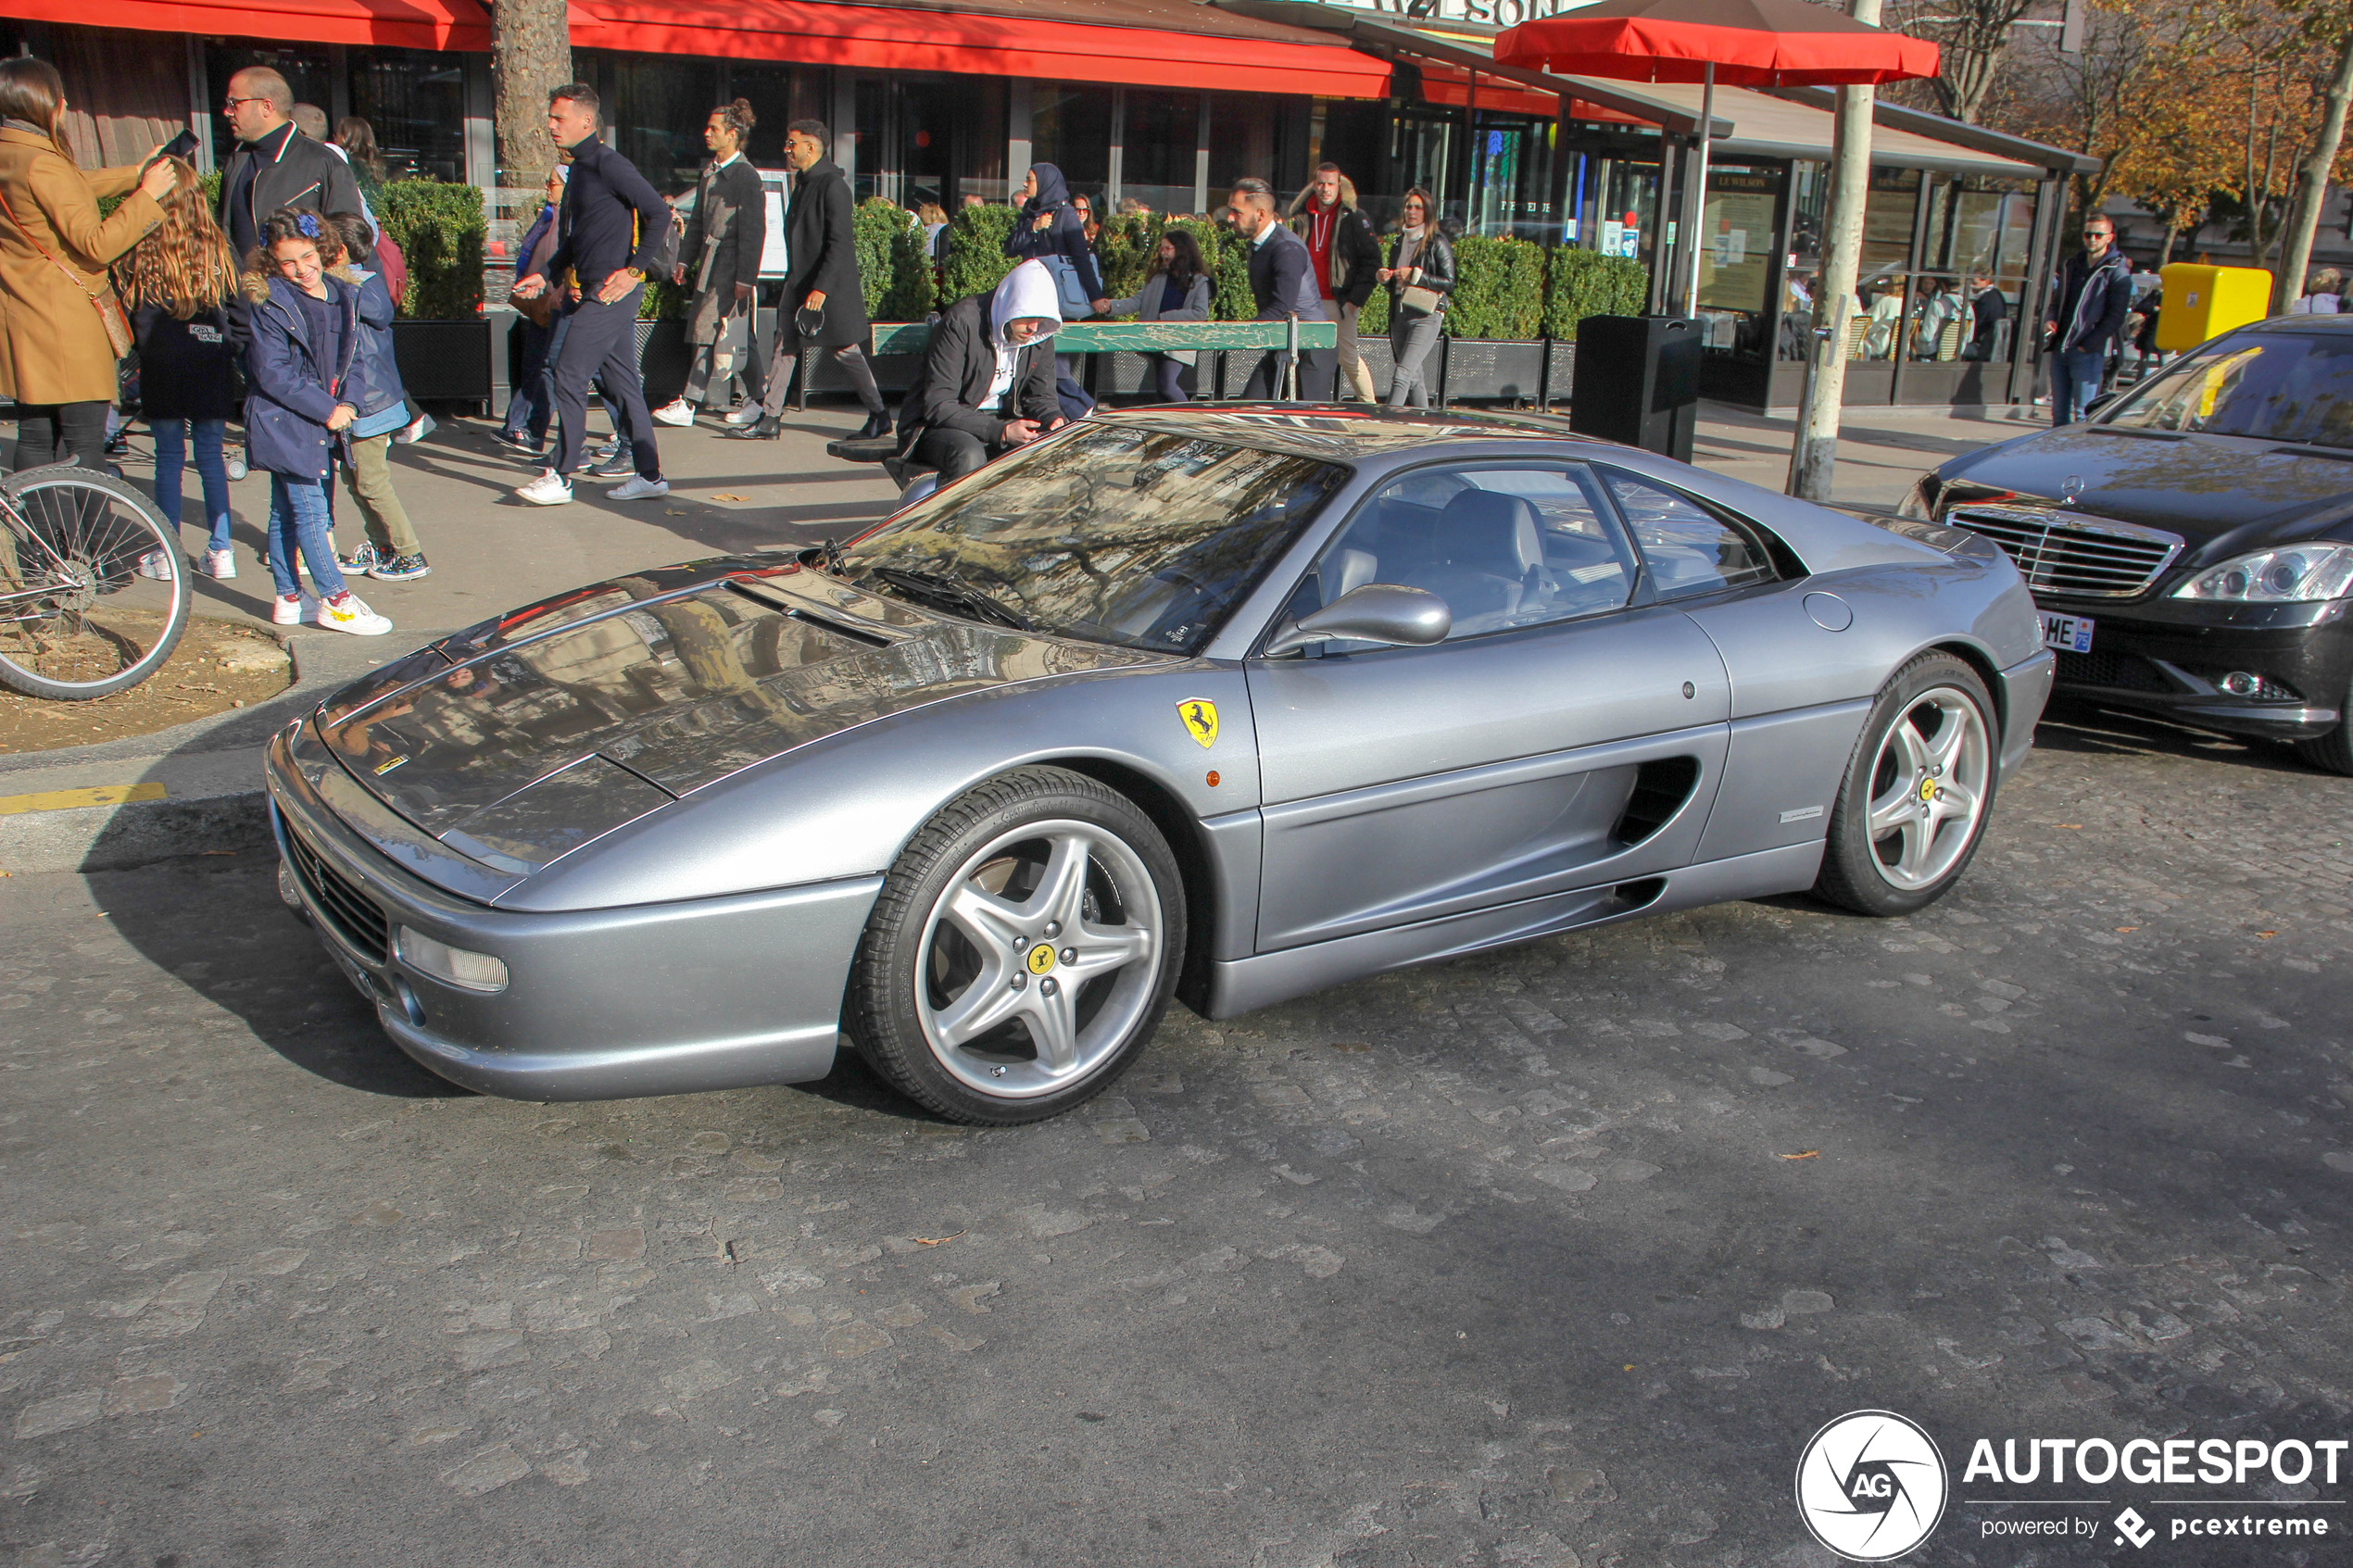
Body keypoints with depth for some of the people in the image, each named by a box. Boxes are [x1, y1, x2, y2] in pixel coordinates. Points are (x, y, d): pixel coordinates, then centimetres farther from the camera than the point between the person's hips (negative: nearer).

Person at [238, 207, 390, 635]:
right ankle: (336, 601, -1)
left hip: (322, 422, 6)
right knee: (310, 511, -5)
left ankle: (288, 599, 21)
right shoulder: (268, 303, -12)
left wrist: (347, 402, -5)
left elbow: (352, 359, 12)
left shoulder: (342, 296, 7)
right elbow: (273, 374, -16)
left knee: (286, 511, 15)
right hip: (283, 423, -6)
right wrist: (327, 410, -16)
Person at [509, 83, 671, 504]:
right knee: (620, 381, 11)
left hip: (612, 289, -10)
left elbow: (659, 214, -18)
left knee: (570, 375, -9)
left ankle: (561, 478, -3)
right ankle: (649, 475, 16)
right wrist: (546, 275, 18)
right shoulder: (579, 169, 18)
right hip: (592, 291, 10)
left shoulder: (608, 165, -11)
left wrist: (635, 270, -20)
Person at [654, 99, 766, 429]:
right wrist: (685, 259, 18)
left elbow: (753, 231, -13)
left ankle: (688, 404, -9)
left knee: (710, 330, -10)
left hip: (731, 265, -8)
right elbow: (697, 221, 22)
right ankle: (757, 398, 18)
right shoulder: (709, 171, 14)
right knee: (738, 336, 10)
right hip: (710, 260, 8)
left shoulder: (746, 175, -10)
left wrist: (745, 278, -16)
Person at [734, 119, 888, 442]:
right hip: (799, 283, 9)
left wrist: (821, 288, -24)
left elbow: (839, 243, -20)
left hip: (831, 286, -9)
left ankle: (879, 416, 13)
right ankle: (769, 420, 6)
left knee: (846, 351, 0)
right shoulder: (803, 182, 14)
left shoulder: (833, 185, -14)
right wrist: (794, 281, 19)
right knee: (784, 348, 4)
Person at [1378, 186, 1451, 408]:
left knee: (1403, 374, -17)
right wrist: (1385, 277, 1)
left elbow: (1449, 283, -9)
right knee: (1414, 378, 12)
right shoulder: (1400, 241, 15)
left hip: (1426, 317, -7)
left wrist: (1415, 275, -16)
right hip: (1398, 315, 7)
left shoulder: (1437, 244, -4)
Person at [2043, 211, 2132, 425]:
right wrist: (2049, 320, 2)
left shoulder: (2117, 271, -3)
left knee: (2083, 415, -8)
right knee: (2059, 412, 10)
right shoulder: (2072, 265, 16)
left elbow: (2116, 316, -8)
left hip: (2089, 352, -6)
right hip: (2060, 350, 6)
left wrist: (2089, 344, -14)